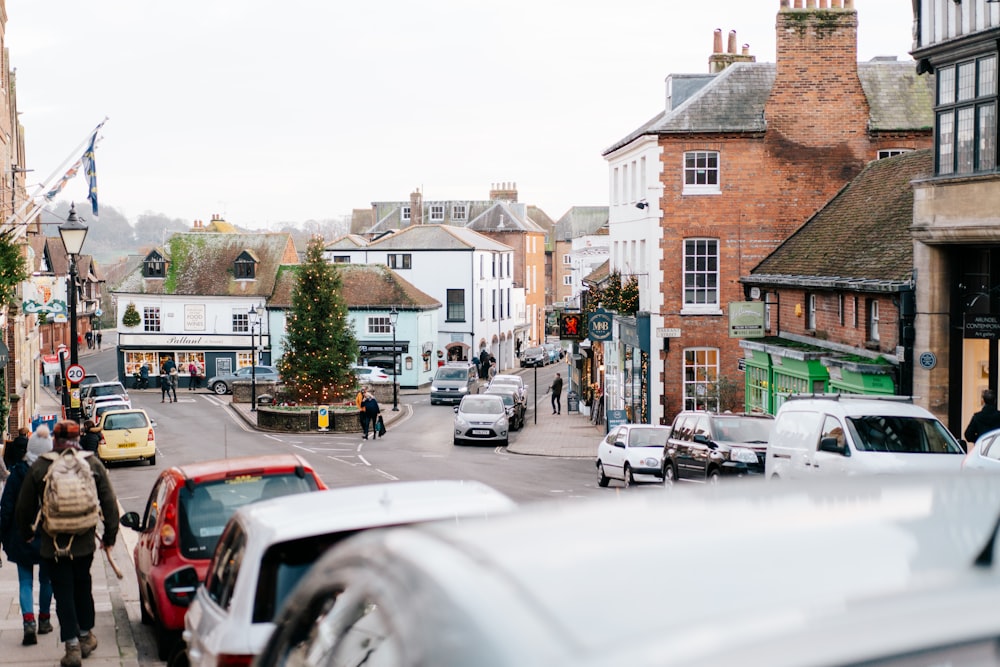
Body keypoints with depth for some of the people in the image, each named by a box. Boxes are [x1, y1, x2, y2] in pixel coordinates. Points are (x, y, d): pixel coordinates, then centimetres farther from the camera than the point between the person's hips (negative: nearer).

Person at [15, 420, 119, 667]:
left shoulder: (39, 468, -6)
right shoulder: (93, 464, -2)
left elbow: (24, 507, 2)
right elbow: (109, 502, 0)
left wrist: (26, 532, 20)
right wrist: (110, 534, 12)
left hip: (53, 544, -2)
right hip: (84, 542, 2)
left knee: (63, 592, 4)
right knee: (82, 587, 20)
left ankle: (72, 646, -1)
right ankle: (86, 636, 29)